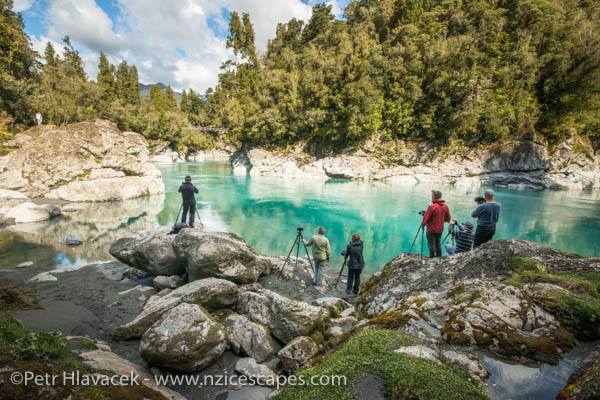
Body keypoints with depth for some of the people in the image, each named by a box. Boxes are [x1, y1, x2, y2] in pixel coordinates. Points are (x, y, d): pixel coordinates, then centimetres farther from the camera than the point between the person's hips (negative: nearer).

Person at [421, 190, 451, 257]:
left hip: (432, 229, -6)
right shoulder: (445, 207, -3)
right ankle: (439, 256, 25)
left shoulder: (432, 206, -21)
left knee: (431, 244, 6)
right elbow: (448, 218, 6)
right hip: (440, 229, 6)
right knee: (438, 243, 19)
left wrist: (422, 225, 1)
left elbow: (426, 218, -16)